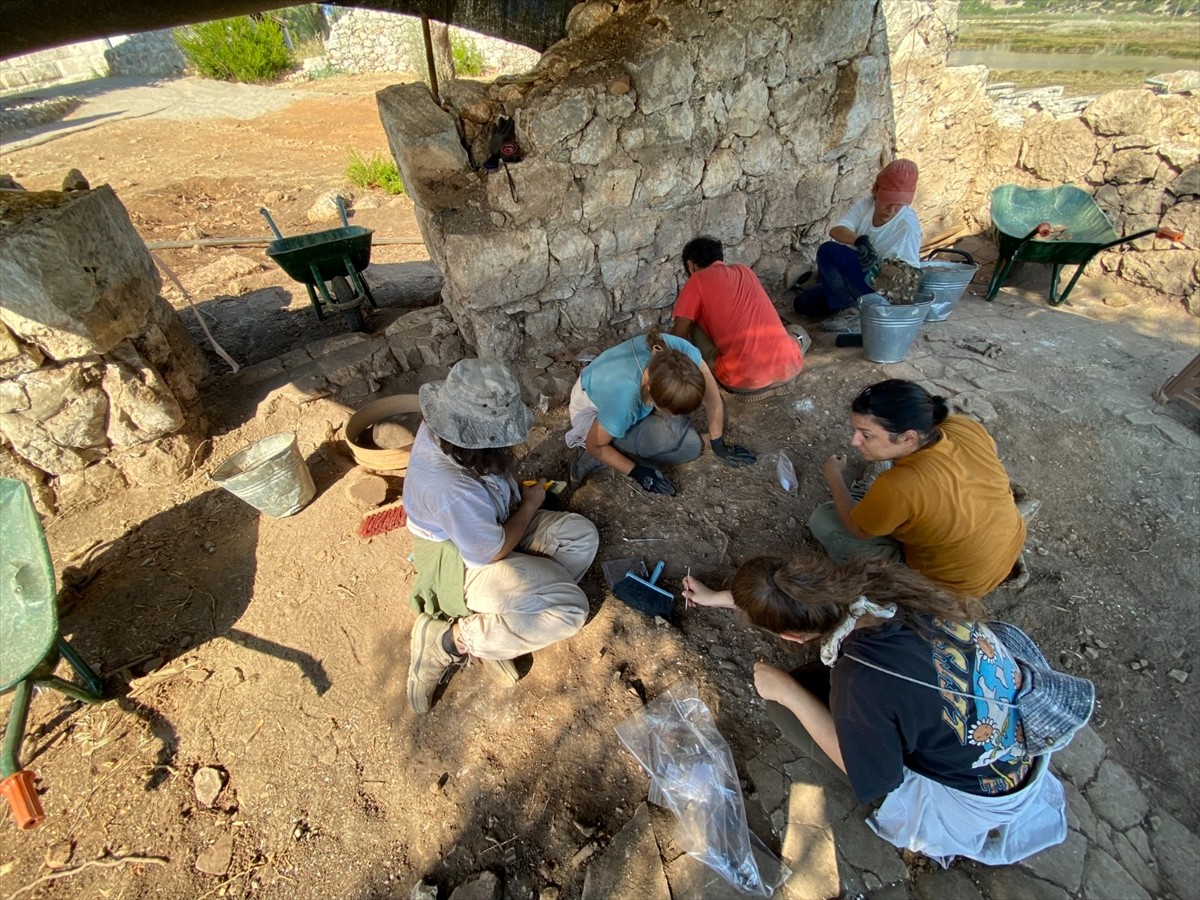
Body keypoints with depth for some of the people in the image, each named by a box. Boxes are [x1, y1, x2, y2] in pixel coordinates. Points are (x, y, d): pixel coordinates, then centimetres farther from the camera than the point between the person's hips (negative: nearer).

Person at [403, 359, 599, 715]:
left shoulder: (440, 430, -15)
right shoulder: (453, 491, -39)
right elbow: (492, 553, -23)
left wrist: (516, 492, -5)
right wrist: (530, 504, -10)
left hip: (492, 526, 9)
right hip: (464, 564, -9)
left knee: (581, 535, -5)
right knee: (570, 608, -18)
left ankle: (495, 626, 0)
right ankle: (451, 639, -6)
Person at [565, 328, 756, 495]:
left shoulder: (680, 351, -32)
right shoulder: (623, 401, -43)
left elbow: (713, 399, -15)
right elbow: (595, 445, -23)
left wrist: (718, 446, -4)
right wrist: (637, 472, -18)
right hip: (593, 410, -5)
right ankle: (594, 459, -8)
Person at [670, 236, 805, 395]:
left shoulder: (697, 280, 6)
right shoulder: (744, 270, 23)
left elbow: (678, 336, 4)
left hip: (744, 379, -6)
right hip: (789, 370, 6)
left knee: (694, 327, 15)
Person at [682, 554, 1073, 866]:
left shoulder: (860, 682, -37)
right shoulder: (870, 579, -20)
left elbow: (870, 777, -15)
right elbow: (798, 596, 1)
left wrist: (788, 692, -15)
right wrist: (718, 597, 11)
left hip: (988, 789, -6)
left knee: (784, 704, -10)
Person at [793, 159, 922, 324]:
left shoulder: (908, 225, -20)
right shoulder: (866, 205, -8)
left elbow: (910, 268, -23)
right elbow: (835, 230, -25)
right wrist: (860, 240, -45)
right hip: (853, 273, 6)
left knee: (828, 251, -27)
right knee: (803, 304, 4)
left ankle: (845, 305, -9)